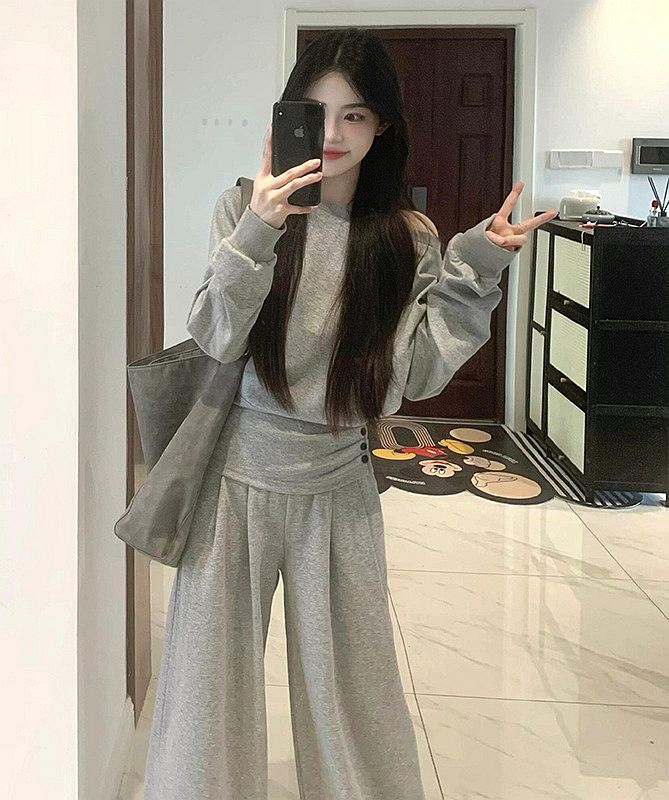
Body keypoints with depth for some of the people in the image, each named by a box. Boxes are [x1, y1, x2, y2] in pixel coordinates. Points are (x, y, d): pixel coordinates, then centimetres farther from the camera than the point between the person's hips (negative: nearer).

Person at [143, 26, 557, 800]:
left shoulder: (406, 239, -2)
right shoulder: (245, 207, -4)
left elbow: (414, 375, -5)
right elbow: (216, 342, -11)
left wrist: (472, 271, -12)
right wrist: (256, 236, -24)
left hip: (338, 486, 1)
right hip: (238, 475, 0)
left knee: (349, 680, 12)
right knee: (212, 674, 10)